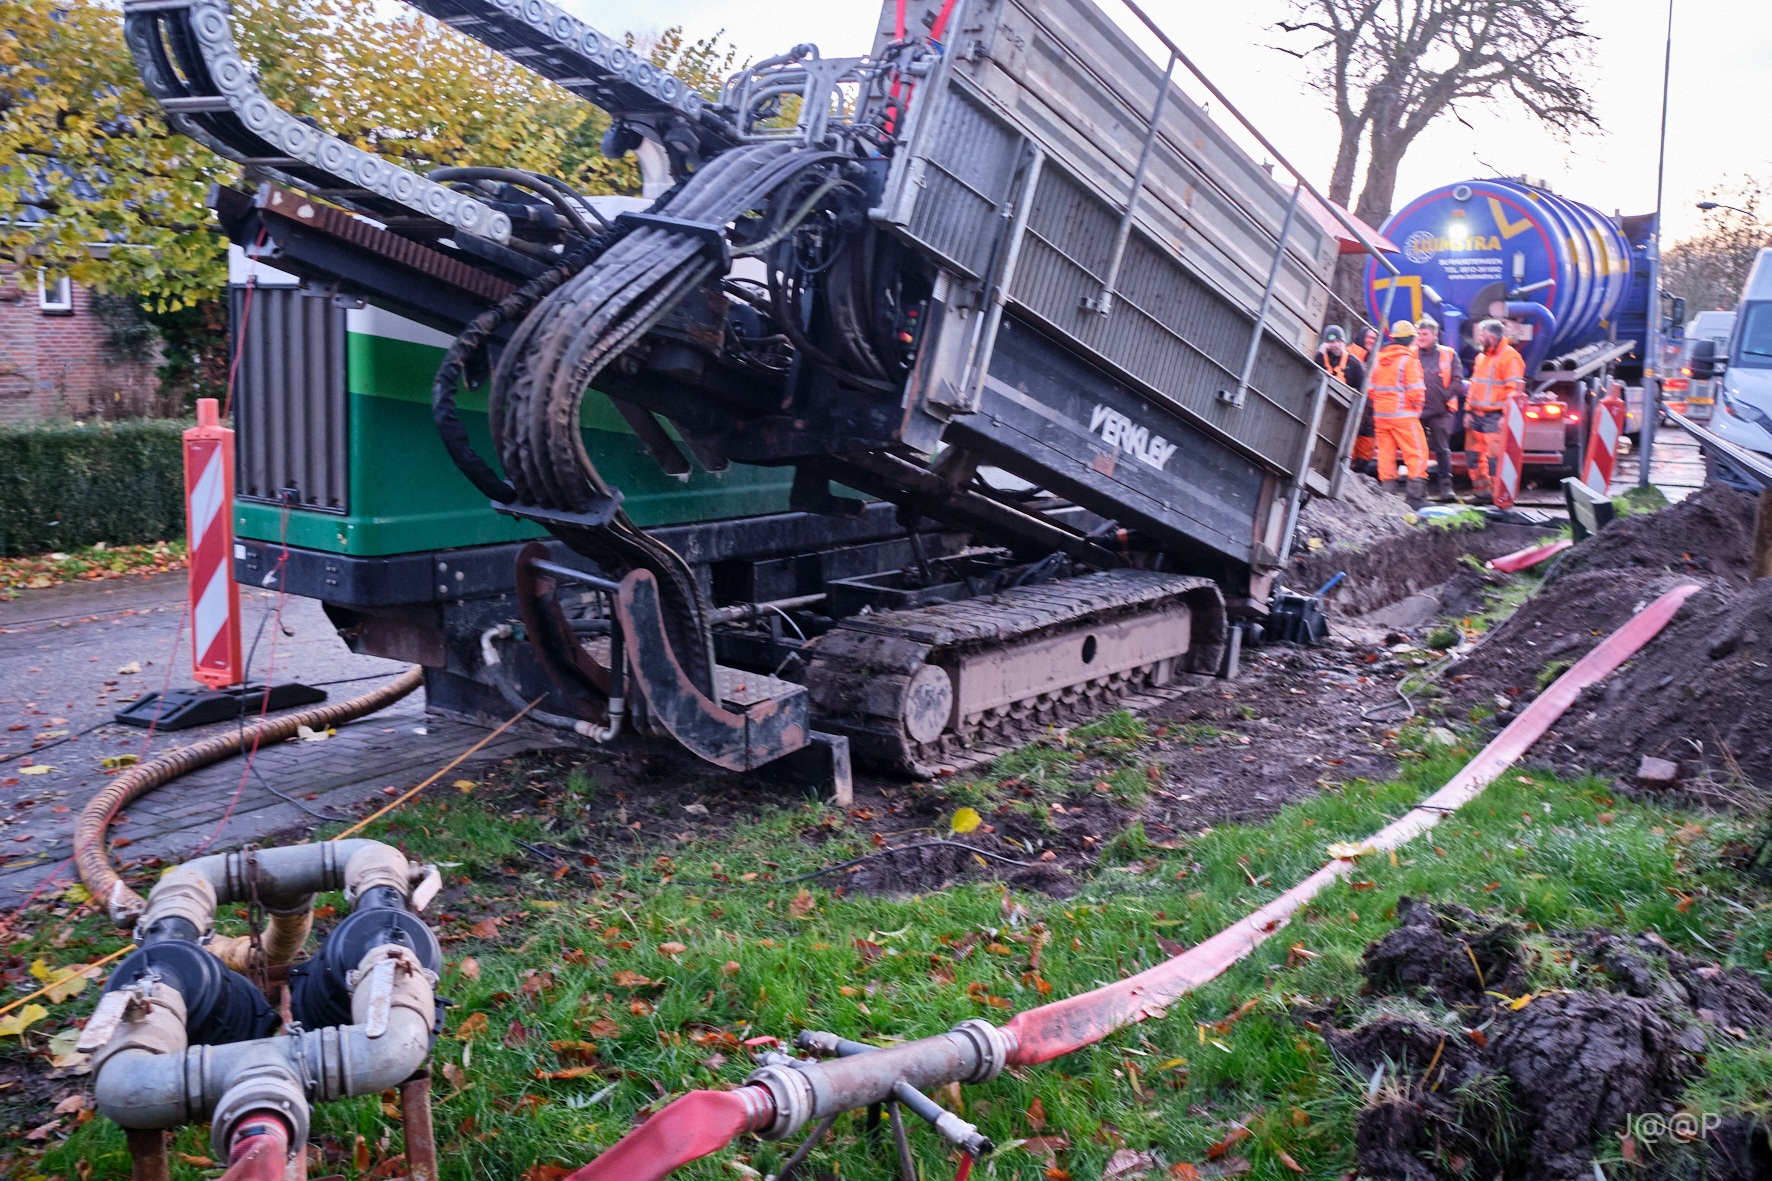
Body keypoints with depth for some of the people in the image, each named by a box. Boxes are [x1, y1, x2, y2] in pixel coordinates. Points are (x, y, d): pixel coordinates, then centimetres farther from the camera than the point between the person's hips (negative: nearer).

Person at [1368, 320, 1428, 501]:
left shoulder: (1378, 358, 9)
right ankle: (1415, 495, -4)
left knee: (1386, 454, 9)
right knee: (1417, 454, 0)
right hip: (1403, 415, -6)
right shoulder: (1408, 360, -11)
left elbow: (1371, 387, 12)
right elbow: (1415, 391, -13)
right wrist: (1417, 405, 5)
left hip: (1380, 415, 7)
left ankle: (1386, 494, 9)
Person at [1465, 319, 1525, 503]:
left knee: (1494, 456, -8)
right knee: (1473, 454, 9)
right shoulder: (1482, 356, 18)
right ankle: (1482, 490, 19)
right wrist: (1468, 410, 16)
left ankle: (1494, 494, -1)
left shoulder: (1509, 357, -9)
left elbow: (1515, 389, -14)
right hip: (1477, 415, 9)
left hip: (1495, 417, -9)